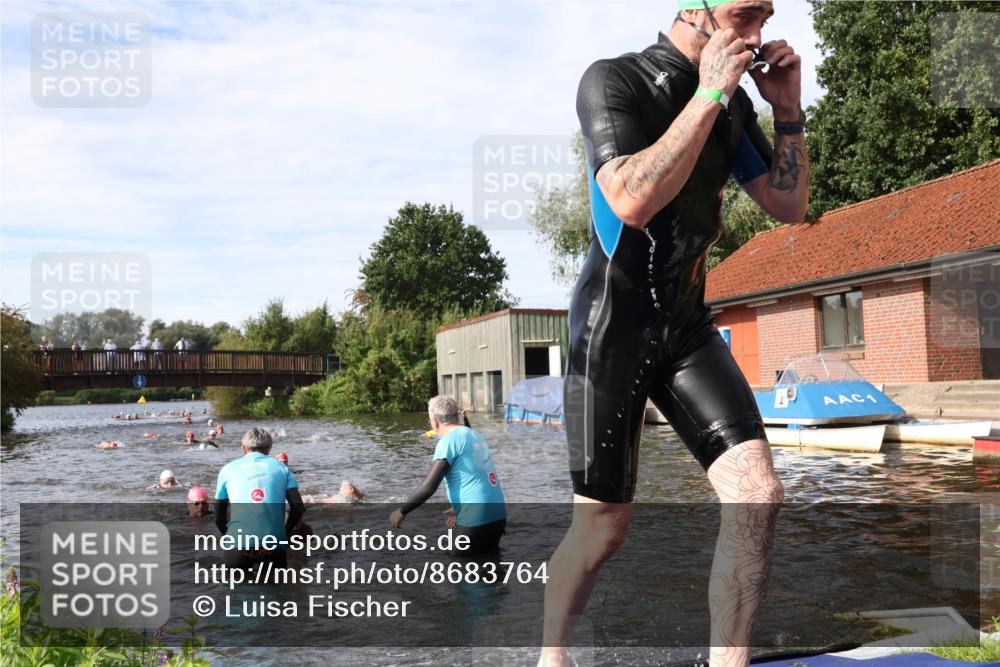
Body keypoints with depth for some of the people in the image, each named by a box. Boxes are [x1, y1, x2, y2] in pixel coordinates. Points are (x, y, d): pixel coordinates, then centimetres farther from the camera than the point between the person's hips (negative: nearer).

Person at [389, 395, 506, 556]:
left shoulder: (449, 440, -9)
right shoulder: (474, 435, 15)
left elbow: (429, 487, -15)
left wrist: (402, 512, -3)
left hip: (477, 519, -8)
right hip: (497, 515, 8)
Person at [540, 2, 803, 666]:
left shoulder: (733, 100, 9)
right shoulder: (614, 80, -10)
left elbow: (790, 206, 14)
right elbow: (632, 201, -26)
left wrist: (788, 109, 2)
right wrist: (708, 94, -20)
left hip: (688, 325, 6)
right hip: (613, 328, -6)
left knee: (760, 496, -10)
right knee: (604, 526, 1)